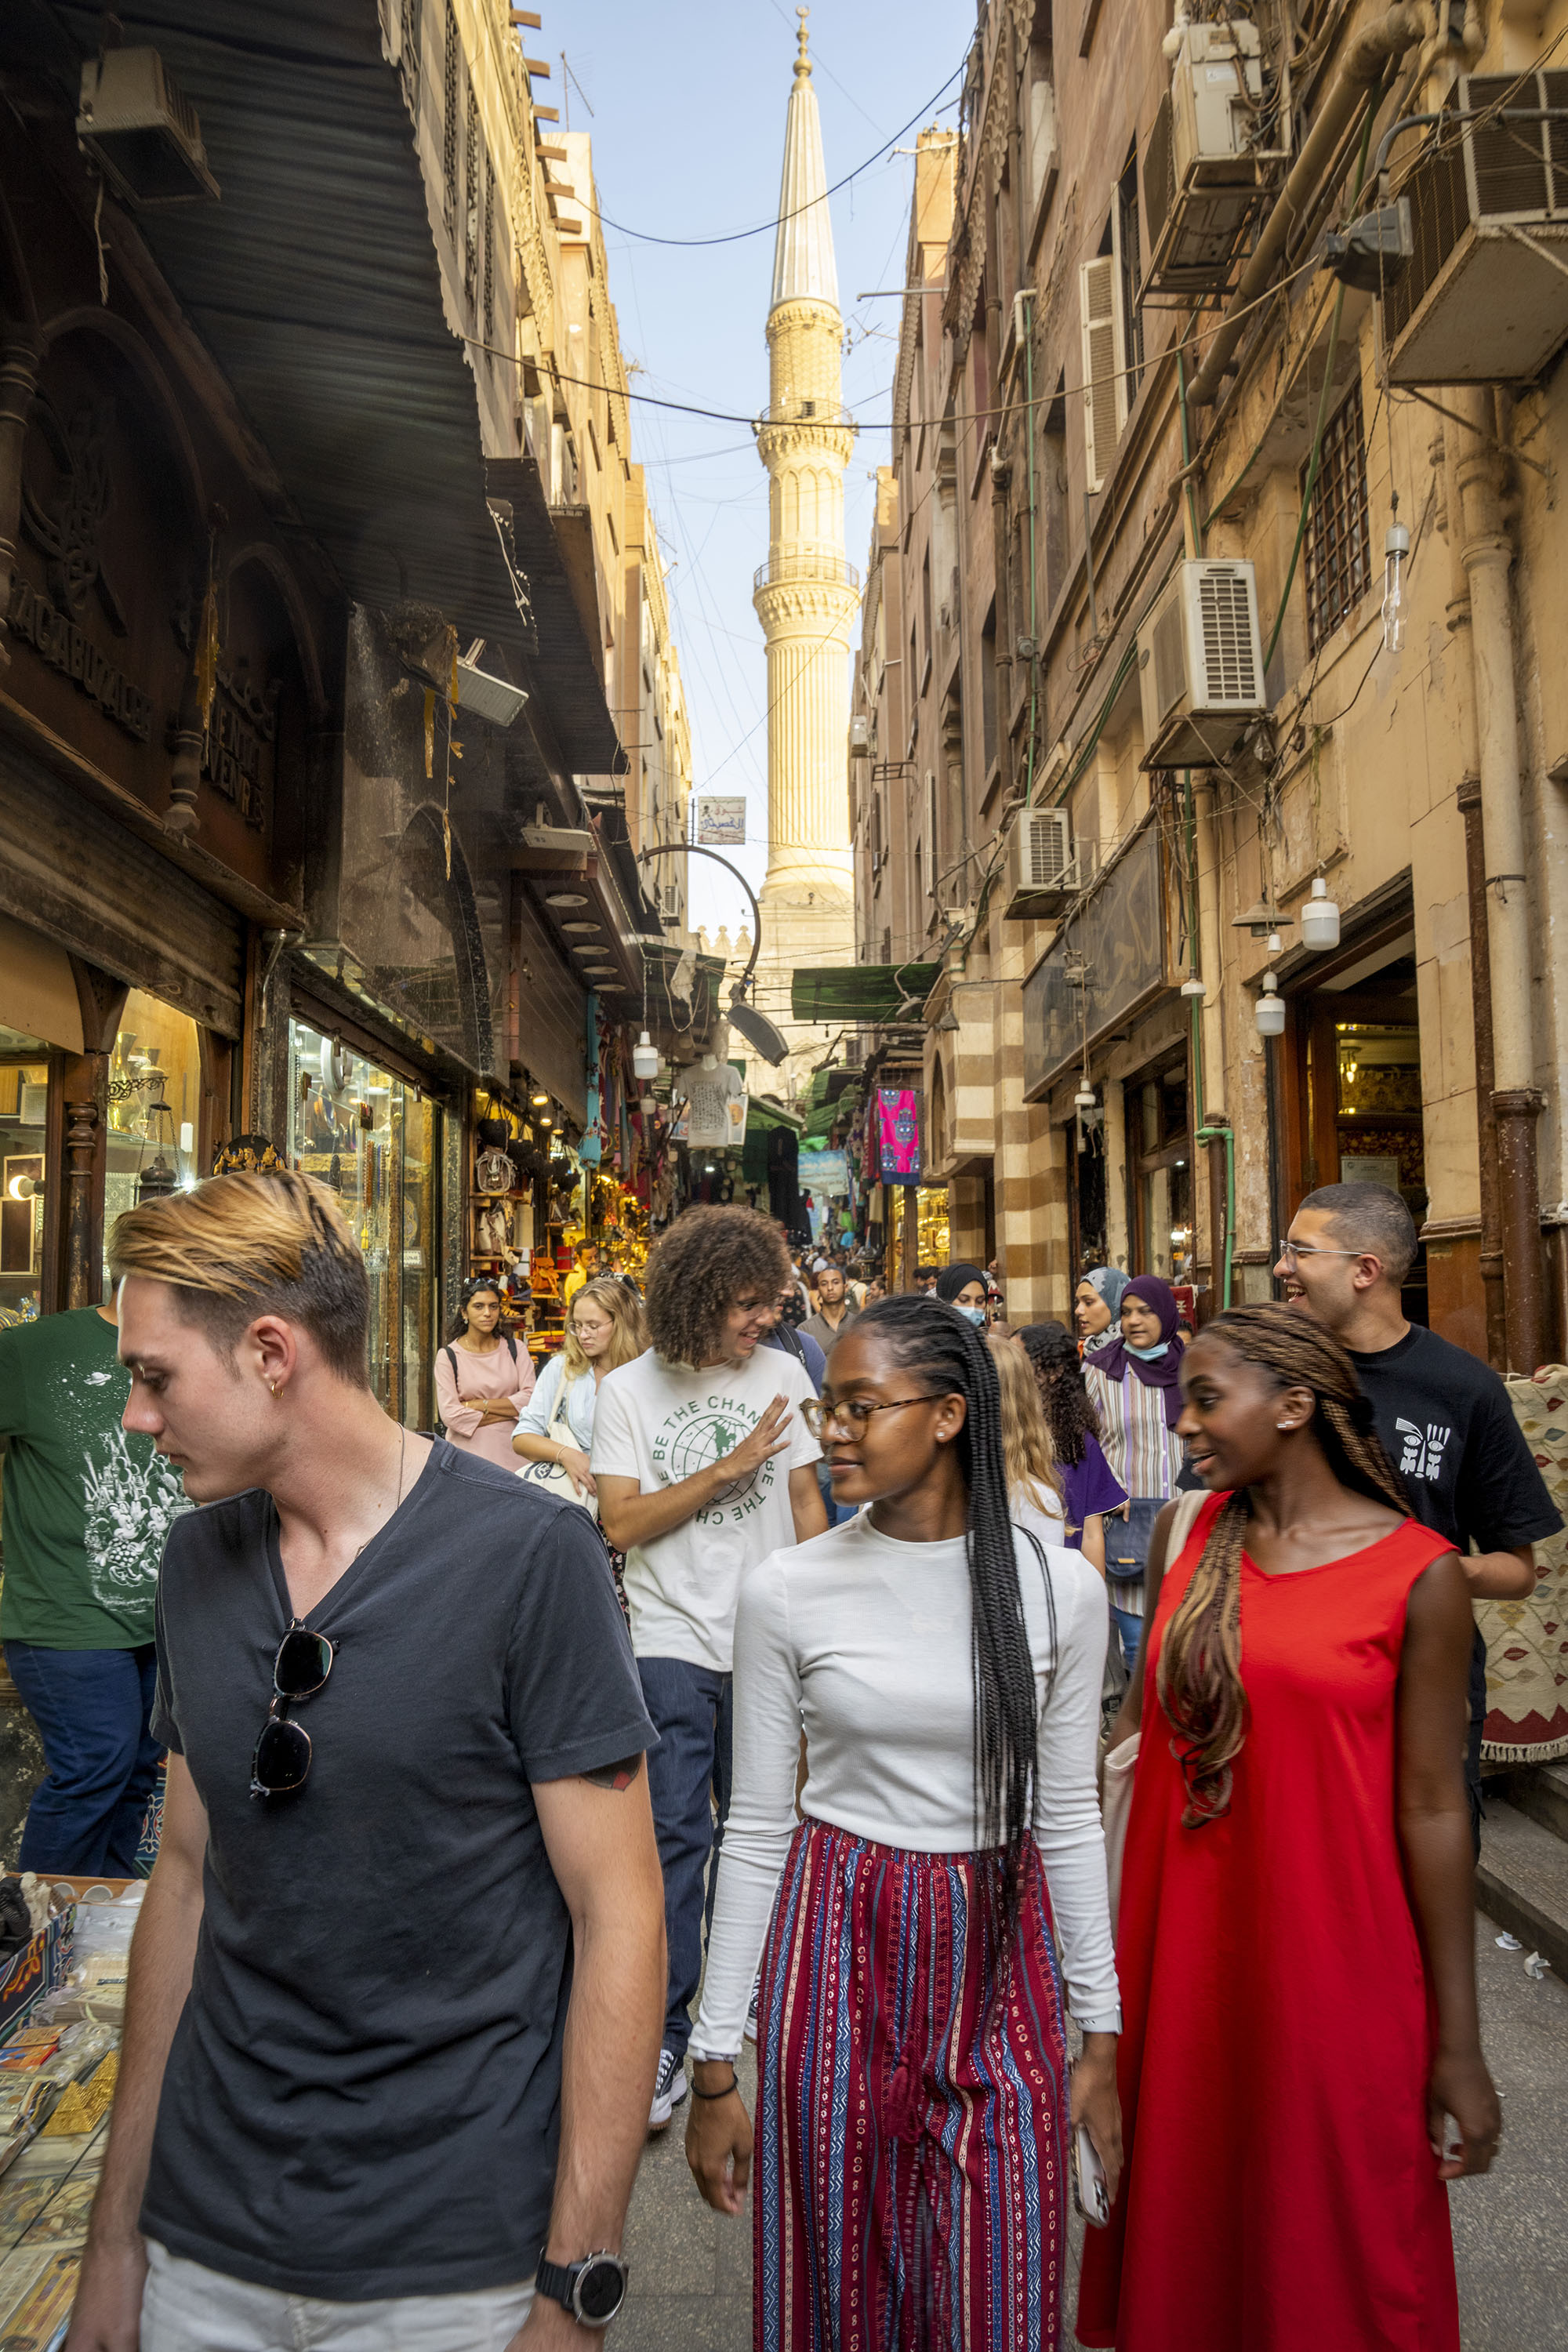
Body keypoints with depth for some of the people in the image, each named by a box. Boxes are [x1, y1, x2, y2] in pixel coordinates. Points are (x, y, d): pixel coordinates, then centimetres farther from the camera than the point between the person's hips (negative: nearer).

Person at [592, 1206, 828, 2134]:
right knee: (676, 1834, -3)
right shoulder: (631, 1390, -5)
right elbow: (621, 1522, -11)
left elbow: (806, 1502, 7)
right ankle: (666, 2038, 9)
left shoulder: (782, 1374, 0)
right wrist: (725, 1470, -16)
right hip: (673, 1642, -2)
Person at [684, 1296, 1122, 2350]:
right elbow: (756, 1830, -2)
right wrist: (718, 2067, 0)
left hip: (999, 1948, 1)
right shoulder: (788, 1591, -8)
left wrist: (1103, 2036, 6)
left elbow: (1070, 1818, 3)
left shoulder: (1058, 1585, -7)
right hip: (841, 1947, 0)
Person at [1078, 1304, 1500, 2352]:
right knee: (1182, 2204, 18)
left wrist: (1458, 2044, -5)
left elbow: (1432, 1806, -9)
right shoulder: (1184, 1534, 1)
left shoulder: (1417, 1571, -10)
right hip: (1181, 1939, 4)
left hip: (1329, 1950, -3)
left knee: (1331, 2239, 12)